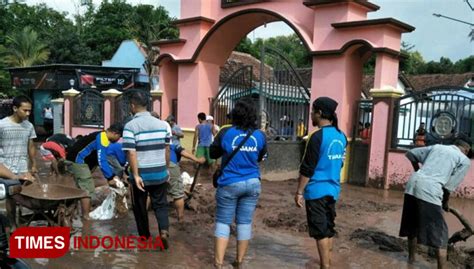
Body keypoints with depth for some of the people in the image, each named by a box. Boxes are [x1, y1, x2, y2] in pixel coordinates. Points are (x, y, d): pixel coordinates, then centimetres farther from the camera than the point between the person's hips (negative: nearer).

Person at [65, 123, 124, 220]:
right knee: (87, 189, -7)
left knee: (84, 187, 17)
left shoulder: (101, 136, 13)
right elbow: (101, 161, -20)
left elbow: (103, 160, 17)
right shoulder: (103, 139, -18)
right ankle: (86, 217, -2)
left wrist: (112, 175, 13)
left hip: (77, 160, 11)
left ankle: (86, 213, 25)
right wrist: (110, 178, -13)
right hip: (77, 160, -11)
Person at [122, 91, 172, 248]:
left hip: (141, 175, -3)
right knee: (160, 204, 15)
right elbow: (167, 150, 6)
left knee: (140, 208, 15)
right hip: (159, 174, 3)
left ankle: (145, 238, 27)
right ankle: (164, 230, -6)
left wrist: (136, 175, -17)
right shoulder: (163, 124, 1)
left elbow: (131, 153, -19)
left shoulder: (130, 126, -13)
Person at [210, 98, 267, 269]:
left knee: (223, 222, 7)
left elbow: (213, 154, 3)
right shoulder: (260, 135, -2)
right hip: (252, 183, 3)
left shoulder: (226, 132, -10)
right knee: (245, 222, 10)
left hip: (230, 183, -2)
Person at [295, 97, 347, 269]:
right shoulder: (341, 136, 6)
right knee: (328, 227, 18)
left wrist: (299, 192, -10)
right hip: (333, 189, 7)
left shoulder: (317, 136, -17)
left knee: (320, 230, 1)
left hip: (316, 190, -7)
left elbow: (307, 168, -17)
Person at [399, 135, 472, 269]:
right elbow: (449, 186, 5)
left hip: (412, 185, 6)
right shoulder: (464, 160, 10)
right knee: (440, 235, 8)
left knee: (412, 226, 24)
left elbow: (411, 154, 24)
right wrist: (445, 202, 22)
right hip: (430, 192, -6)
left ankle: (411, 258, 40)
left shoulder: (437, 147, 23)